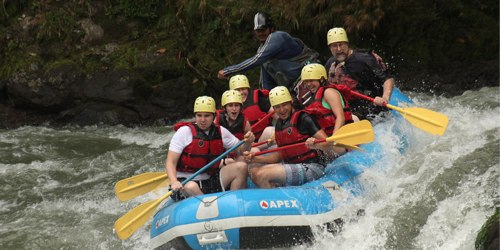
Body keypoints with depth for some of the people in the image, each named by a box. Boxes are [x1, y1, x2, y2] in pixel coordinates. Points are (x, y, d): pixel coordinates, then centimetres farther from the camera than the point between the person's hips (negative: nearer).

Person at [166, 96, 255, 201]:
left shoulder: (221, 132, 5)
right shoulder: (184, 132, -9)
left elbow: (240, 150, 14)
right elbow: (170, 162, -13)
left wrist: (248, 143, -11)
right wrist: (174, 182, -32)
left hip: (210, 181, 5)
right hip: (185, 181, -5)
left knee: (241, 167, -10)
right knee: (191, 187, -39)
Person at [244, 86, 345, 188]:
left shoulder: (302, 118, -9)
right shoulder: (279, 124, 15)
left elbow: (327, 143, -16)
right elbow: (280, 155, 15)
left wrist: (316, 144, -40)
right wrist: (255, 159, 2)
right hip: (294, 165, 9)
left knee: (262, 175, -22)